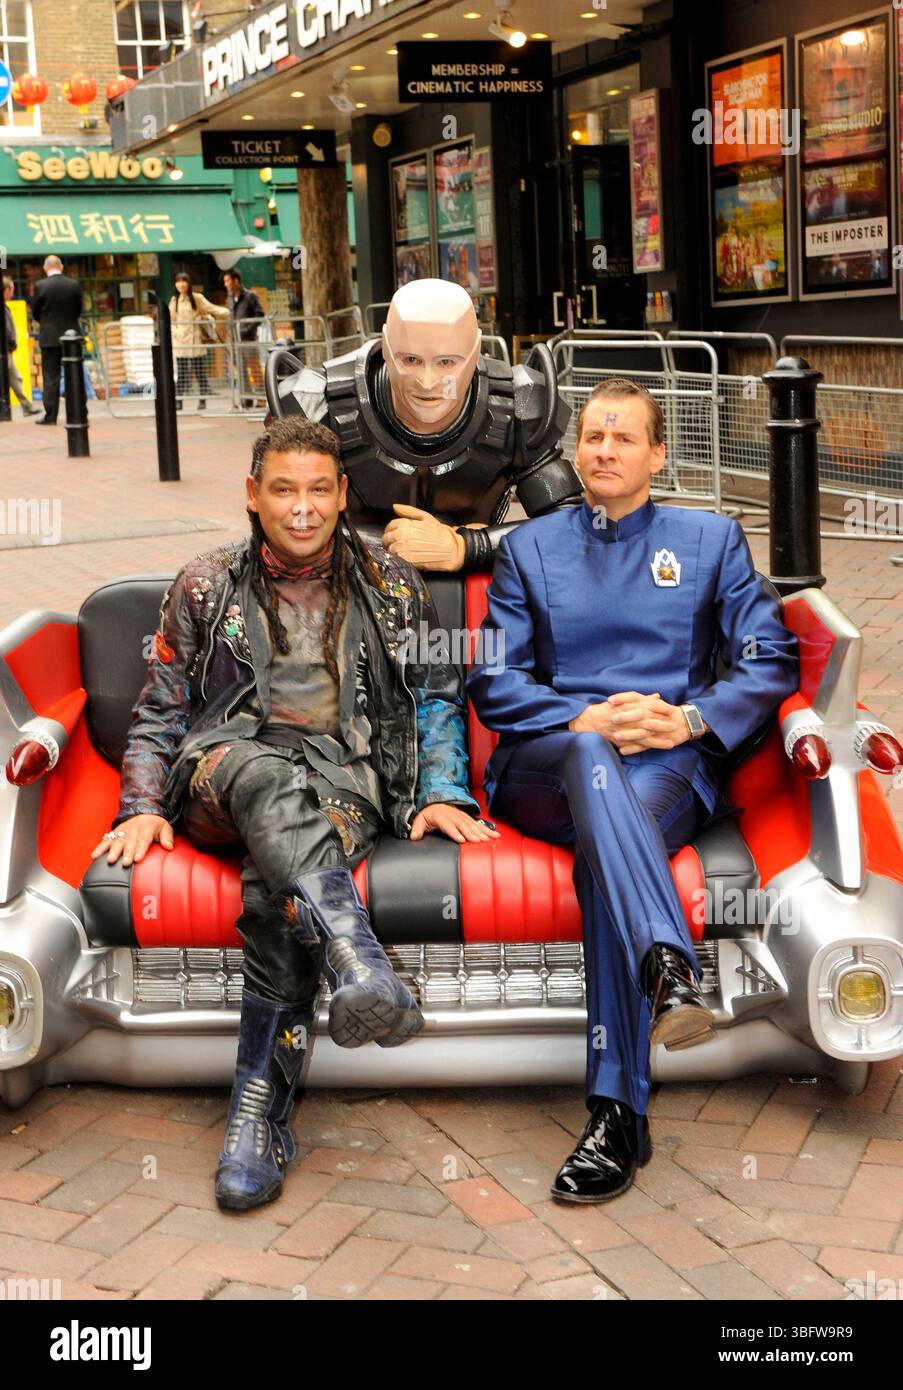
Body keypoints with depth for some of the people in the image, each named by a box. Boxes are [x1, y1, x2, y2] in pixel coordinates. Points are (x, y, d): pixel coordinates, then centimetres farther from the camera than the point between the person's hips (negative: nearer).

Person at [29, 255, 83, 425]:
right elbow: (80, 310, 5)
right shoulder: (74, 285, -2)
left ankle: (50, 416, 0)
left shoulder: (40, 286, -9)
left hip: (49, 336, -2)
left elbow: (35, 312, 0)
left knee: (50, 377, 1)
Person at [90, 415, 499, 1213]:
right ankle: (359, 965, -62)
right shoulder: (206, 587, 17)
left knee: (279, 883, -35)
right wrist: (144, 807, 1)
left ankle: (260, 1111, -35)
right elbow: (159, 714, 17)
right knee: (267, 776, -40)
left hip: (348, 774, 0)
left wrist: (443, 794, 0)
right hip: (229, 762, 0)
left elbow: (437, 700, 17)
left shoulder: (393, 586, 18)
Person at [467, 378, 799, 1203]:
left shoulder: (713, 540, 20)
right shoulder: (528, 547, 21)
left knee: (613, 834, -36)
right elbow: (492, 681, 10)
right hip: (546, 765, 1)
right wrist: (582, 721, -9)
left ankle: (618, 1117, -45)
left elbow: (771, 662, 9)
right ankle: (668, 969, -60)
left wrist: (689, 718, -10)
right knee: (591, 756, -38)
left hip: (669, 765, 0)